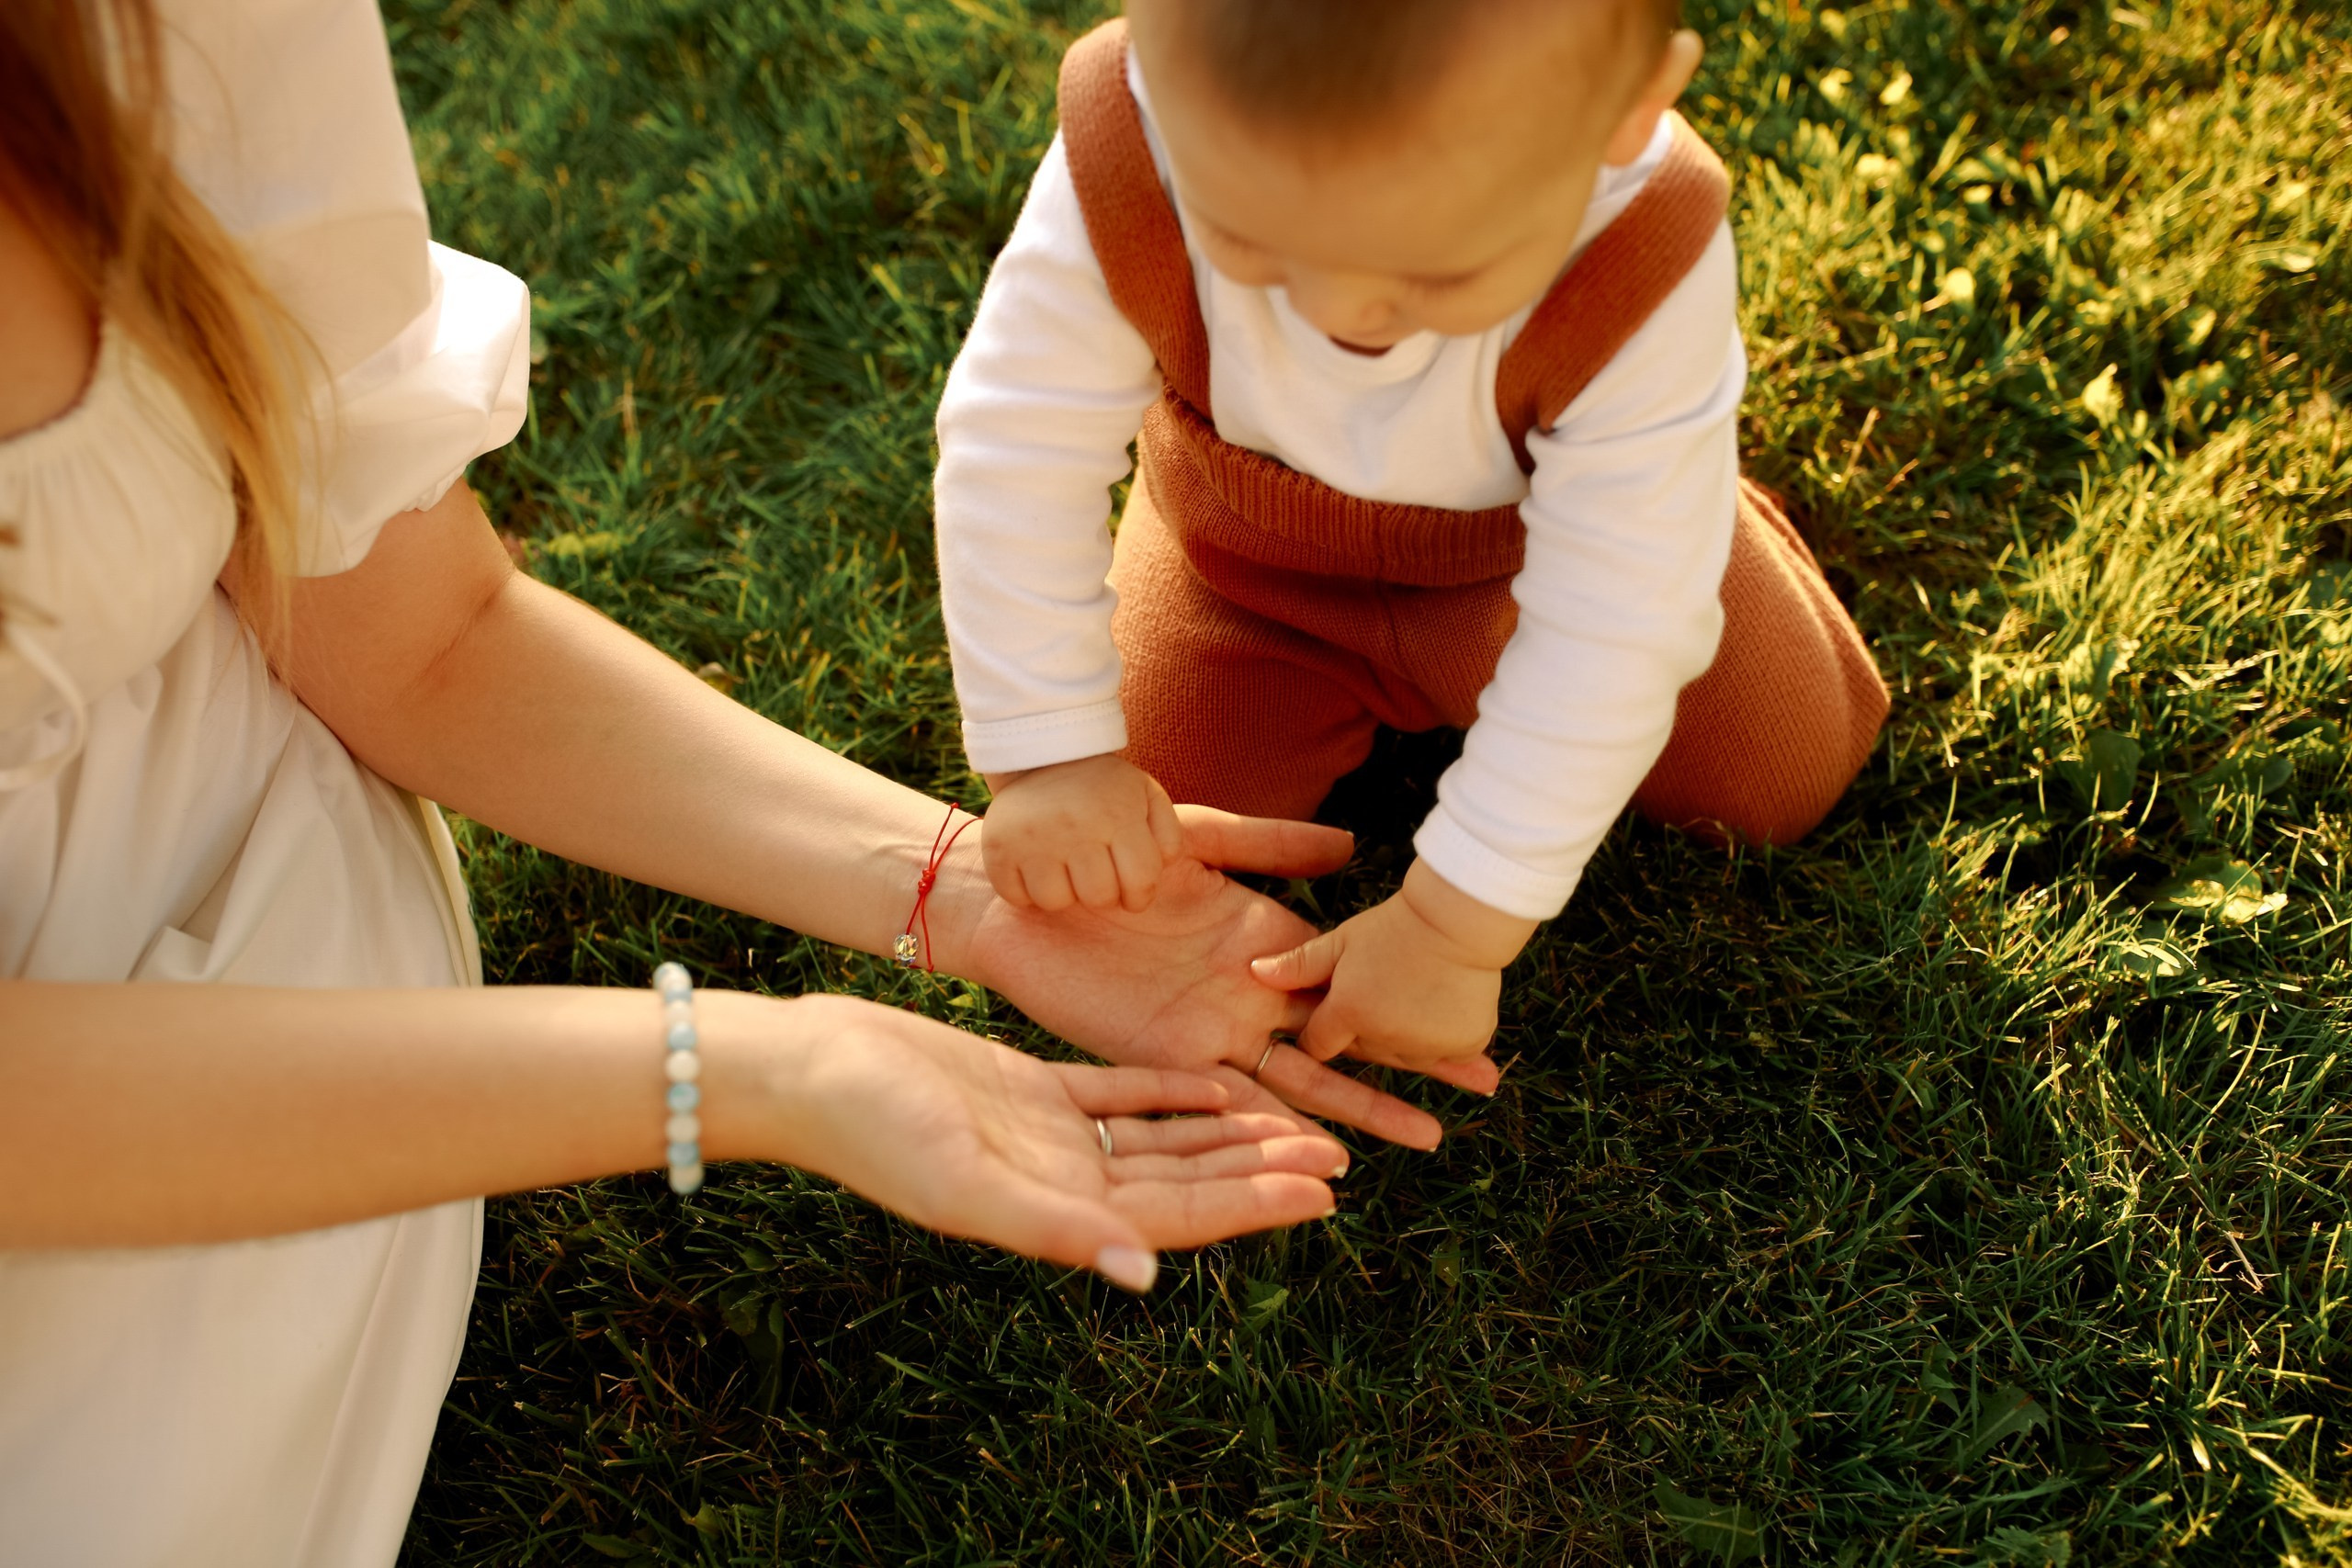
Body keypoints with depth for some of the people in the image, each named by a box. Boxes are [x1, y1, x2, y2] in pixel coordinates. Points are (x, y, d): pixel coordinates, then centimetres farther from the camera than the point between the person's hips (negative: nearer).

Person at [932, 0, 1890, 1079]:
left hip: (1526, 562, 0)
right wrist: (1046, 757, -28)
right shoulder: (1127, 177, -40)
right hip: (1247, 560, 1)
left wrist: (1456, 929, -33)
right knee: (1151, 843, 1)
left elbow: (1613, 634, -36)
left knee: (1786, 772, 6)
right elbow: (1012, 452, -27)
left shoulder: (1652, 271, -42)